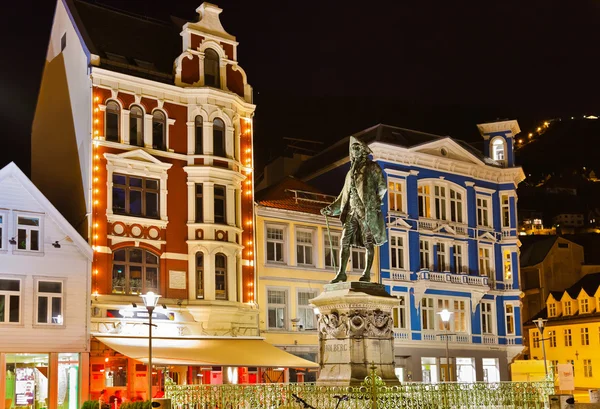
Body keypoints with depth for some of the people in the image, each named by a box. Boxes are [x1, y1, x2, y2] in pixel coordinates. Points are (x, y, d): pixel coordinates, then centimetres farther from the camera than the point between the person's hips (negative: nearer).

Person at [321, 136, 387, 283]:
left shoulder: (372, 167, 5)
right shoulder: (351, 172, 23)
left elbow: (382, 186, -4)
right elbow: (344, 196, 24)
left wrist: (375, 200, -16)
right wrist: (331, 209, 18)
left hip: (366, 209, -6)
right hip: (351, 210, 6)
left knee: (368, 242, -4)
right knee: (344, 241, -1)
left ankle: (367, 273, -5)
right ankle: (341, 273, 1)